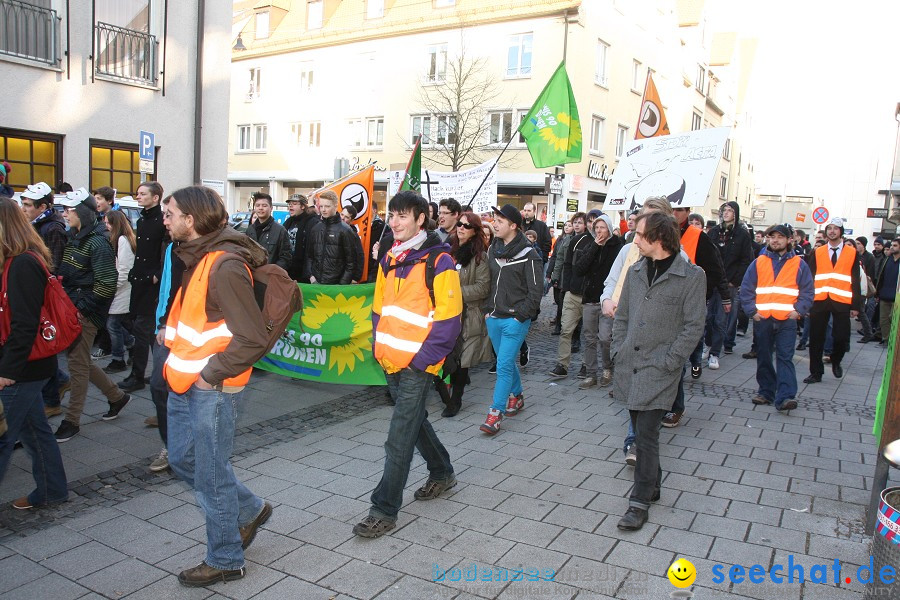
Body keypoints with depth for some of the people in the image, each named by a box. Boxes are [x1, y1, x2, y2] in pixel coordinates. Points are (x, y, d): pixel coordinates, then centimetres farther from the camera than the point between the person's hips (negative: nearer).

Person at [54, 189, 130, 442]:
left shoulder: (97, 242, -16)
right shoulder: (73, 238, 11)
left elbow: (107, 284, -20)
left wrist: (82, 307, -17)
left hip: (85, 314, -9)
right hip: (71, 309, 9)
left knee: (78, 364, -1)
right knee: (80, 360, 15)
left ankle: (72, 421, 11)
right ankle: (116, 396, 31)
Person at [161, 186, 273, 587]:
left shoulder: (225, 265, -23)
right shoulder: (198, 257, 8)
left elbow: (253, 340, -26)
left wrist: (211, 374, -18)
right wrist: (173, 335, 11)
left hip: (212, 389, -10)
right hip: (186, 383, 10)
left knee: (211, 474, 5)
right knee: (182, 458, 21)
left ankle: (225, 560, 25)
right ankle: (249, 510, 38)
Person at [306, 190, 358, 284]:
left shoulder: (345, 230, -5)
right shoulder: (315, 228, 9)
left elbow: (351, 260, -7)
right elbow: (309, 255, 15)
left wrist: (343, 283, -11)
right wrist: (311, 275, 3)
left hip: (335, 283, -4)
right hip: (316, 281, 4)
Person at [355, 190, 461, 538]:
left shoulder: (438, 260, -12)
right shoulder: (389, 260, 11)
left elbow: (449, 316, -14)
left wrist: (423, 359, -16)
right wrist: (380, 347, 9)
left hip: (418, 364, -8)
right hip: (391, 361, 8)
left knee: (399, 438, -4)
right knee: (414, 420, 21)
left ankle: (384, 511, 6)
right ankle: (442, 473, 42)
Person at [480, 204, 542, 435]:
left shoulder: (528, 255, -10)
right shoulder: (493, 250, 9)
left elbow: (535, 290, -10)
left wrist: (520, 316, -13)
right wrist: (487, 309, 8)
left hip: (515, 320, -7)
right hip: (494, 318, 7)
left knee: (504, 365, -9)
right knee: (506, 361, 18)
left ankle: (496, 413, -6)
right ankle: (517, 396, 38)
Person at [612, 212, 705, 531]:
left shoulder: (691, 276, -8)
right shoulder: (636, 271, 9)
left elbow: (694, 326, -9)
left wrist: (667, 362, -13)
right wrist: (619, 350, 6)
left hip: (659, 372, -6)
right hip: (630, 367, 6)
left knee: (646, 435, -7)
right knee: (641, 432, 16)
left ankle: (640, 503, 4)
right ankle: (652, 485, 35)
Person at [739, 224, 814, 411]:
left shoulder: (799, 264, 6)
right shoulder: (758, 263, 8)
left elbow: (808, 292, 7)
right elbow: (746, 289, 7)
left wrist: (798, 310, -7)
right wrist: (752, 311, -3)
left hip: (787, 320, -2)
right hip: (762, 319, 2)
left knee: (785, 358, -7)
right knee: (763, 358, 10)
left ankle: (786, 397, -11)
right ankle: (766, 392, 20)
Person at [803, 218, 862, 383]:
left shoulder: (852, 253, 6)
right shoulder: (817, 253, 9)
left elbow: (855, 280, 5)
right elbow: (810, 278, 7)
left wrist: (855, 305, 1)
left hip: (841, 302, -1)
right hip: (819, 301, 1)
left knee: (841, 337, -1)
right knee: (816, 338, 3)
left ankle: (836, 362, 29)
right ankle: (816, 372, 13)